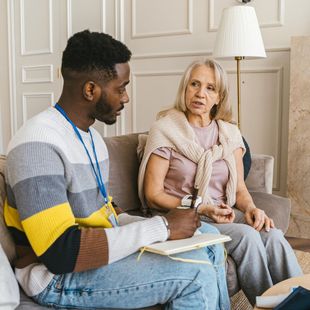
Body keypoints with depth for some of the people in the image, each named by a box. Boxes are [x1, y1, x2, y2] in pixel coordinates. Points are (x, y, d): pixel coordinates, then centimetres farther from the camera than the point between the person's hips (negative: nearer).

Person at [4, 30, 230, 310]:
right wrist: (161, 227, -25)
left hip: (103, 250, 9)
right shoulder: (38, 143, -22)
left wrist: (165, 225, -5)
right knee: (195, 274, -20)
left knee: (209, 247, 6)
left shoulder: (92, 137, 9)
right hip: (58, 276, -9)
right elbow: (61, 253, -29)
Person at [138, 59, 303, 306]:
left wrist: (251, 208, -14)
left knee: (273, 235, -25)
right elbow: (153, 195, -9)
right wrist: (201, 209, -19)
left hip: (223, 215, 4)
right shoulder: (165, 130, -6)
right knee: (247, 236, -28)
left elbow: (239, 188, 9)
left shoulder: (229, 133, 9)